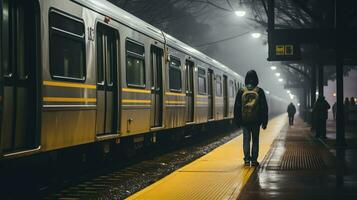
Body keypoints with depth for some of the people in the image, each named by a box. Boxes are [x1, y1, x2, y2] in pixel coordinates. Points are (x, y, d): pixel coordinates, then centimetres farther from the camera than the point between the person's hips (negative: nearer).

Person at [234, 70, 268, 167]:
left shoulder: (241, 91, -1)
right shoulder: (259, 91, -2)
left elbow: (237, 107, 2)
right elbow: (264, 107, -1)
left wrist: (237, 120, 10)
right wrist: (264, 121, 5)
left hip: (244, 120, 1)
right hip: (256, 120, -1)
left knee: (246, 139, 5)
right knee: (255, 140, 6)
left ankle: (247, 160, 3)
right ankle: (254, 160, 4)